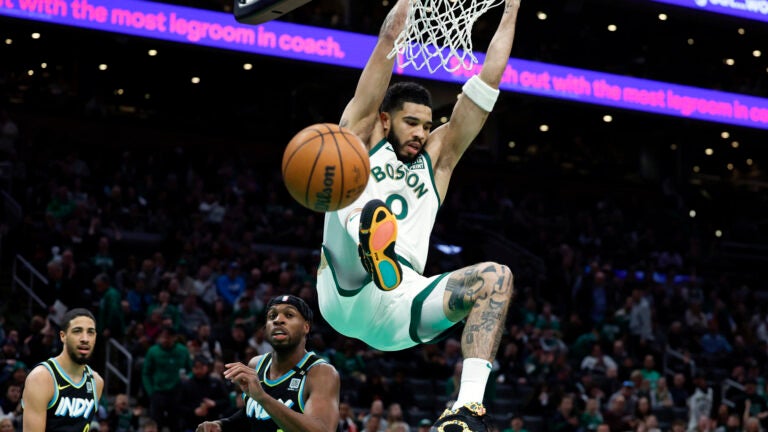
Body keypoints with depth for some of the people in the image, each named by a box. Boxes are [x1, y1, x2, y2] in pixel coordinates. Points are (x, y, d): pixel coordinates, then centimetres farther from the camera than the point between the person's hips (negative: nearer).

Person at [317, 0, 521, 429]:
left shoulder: (436, 158, 30)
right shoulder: (362, 138, 20)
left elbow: (486, 85, 25)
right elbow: (389, 42, 15)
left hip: (399, 304, 4)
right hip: (346, 293, -4)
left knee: (496, 277, -17)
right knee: (370, 213, -30)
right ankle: (372, 254, -67)